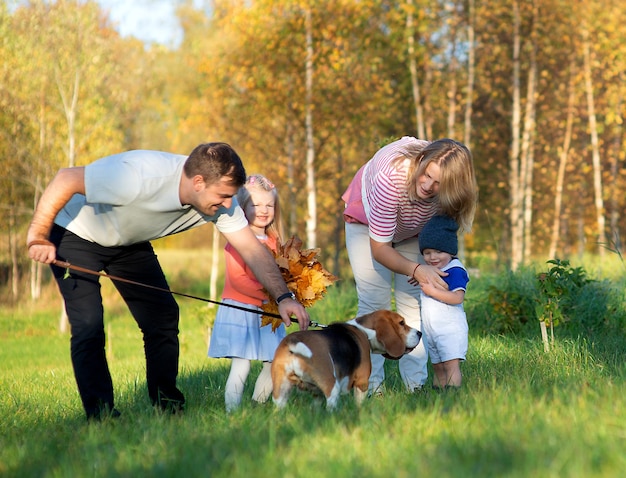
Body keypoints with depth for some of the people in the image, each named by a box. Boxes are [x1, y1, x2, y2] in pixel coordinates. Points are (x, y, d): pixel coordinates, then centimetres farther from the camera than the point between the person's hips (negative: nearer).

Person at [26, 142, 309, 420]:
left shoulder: (219, 199, -19)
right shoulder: (141, 177, -40)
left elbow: (253, 250, -15)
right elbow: (65, 179, -34)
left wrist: (284, 297, -27)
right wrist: (38, 237, -29)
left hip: (129, 243, 7)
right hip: (75, 237, -6)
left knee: (163, 317, -1)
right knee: (88, 325, -17)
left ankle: (167, 408, 9)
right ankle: (100, 416, -10)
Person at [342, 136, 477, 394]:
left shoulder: (448, 187, -32)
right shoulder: (391, 177, -44)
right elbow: (379, 248, -34)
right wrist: (416, 270, -48)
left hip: (414, 232, 3)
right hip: (367, 222, -3)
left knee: (414, 303, -5)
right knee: (375, 302, -13)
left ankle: (416, 385, -3)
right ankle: (371, 385, -11)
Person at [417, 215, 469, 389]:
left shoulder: (455, 271, -14)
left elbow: (457, 298, -26)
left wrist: (432, 291, -27)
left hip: (450, 328, -9)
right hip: (431, 330, 9)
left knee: (451, 364, -14)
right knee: (437, 366, 11)